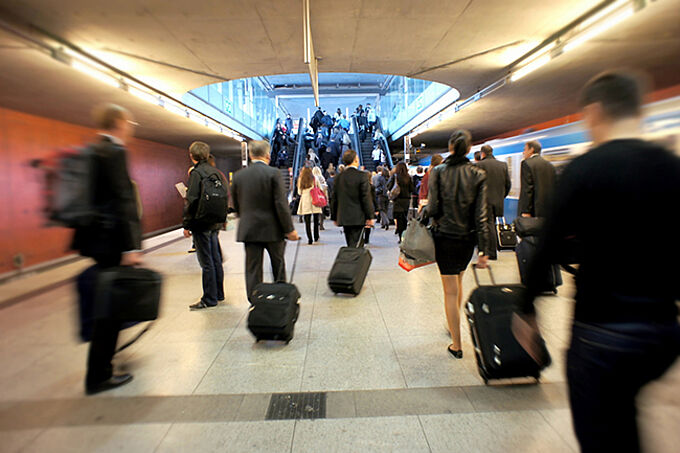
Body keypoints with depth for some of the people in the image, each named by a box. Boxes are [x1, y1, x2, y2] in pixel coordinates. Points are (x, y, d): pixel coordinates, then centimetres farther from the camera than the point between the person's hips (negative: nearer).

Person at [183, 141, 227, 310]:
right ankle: (218, 294, 25)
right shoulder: (215, 171, 10)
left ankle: (209, 299, 6)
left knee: (207, 263, -2)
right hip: (215, 222, 8)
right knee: (216, 260, 14)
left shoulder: (196, 173, -12)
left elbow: (192, 201, -16)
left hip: (201, 223, -8)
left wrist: (187, 225, -10)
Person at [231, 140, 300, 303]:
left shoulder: (238, 175, 3)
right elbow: (281, 204, -14)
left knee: (252, 269, 8)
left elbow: (236, 206, 10)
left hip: (249, 230, 3)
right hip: (272, 229, -2)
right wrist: (289, 229, -8)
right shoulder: (274, 173, -11)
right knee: (278, 265, 16)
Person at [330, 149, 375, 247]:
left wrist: (334, 217, 17)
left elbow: (334, 199, 8)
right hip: (358, 217, -5)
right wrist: (370, 216, -4)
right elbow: (366, 198, -11)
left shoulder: (338, 177, 4)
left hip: (343, 217, 5)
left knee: (350, 245, 16)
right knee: (355, 245, -1)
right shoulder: (361, 176, -10)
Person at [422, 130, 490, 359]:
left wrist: (423, 214, 10)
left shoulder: (438, 172, -7)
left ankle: (457, 345, 12)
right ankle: (454, 324, 41)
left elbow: (433, 207, -13)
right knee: (458, 281, 25)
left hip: (445, 237, -3)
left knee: (450, 291, 4)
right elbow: (481, 215, -5)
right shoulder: (478, 174, -2)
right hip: (468, 238, 3)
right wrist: (484, 249, -4)